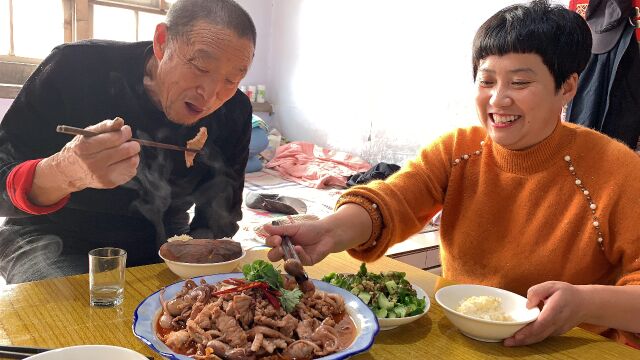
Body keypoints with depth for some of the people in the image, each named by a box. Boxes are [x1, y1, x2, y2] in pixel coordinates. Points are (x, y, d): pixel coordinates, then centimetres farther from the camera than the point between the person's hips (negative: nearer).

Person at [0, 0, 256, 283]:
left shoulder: (234, 112, -11)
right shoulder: (77, 67, -20)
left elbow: (219, 217, -1)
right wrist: (66, 173, -42)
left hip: (161, 245, 2)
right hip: (58, 241, -1)